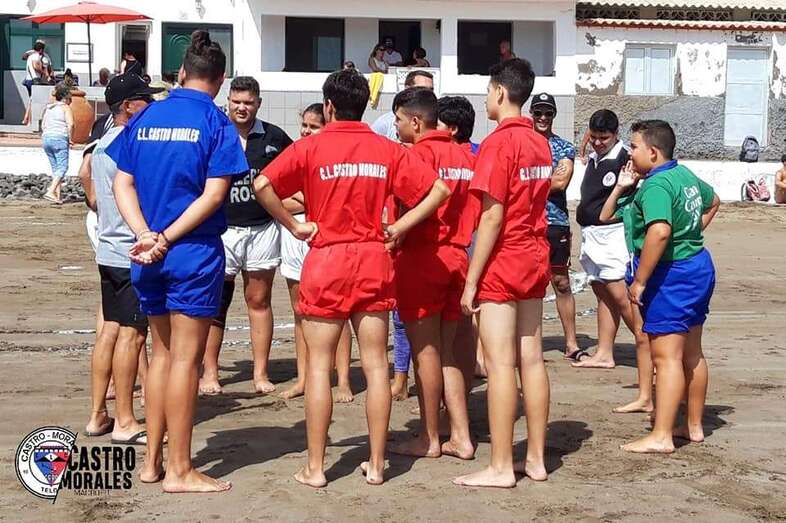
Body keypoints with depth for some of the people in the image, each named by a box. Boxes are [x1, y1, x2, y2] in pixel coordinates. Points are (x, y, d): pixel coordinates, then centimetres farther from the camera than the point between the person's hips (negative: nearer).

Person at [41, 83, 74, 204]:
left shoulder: (48, 108, 18)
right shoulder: (65, 108, -2)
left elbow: (43, 125, 16)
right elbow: (70, 124, -14)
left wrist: (48, 134, 14)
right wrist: (70, 138, -4)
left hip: (46, 138, 7)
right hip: (60, 139, -7)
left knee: (55, 168, 13)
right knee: (62, 167, -7)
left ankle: (57, 195, 7)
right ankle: (51, 191, -22)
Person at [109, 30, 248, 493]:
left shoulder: (145, 118, 9)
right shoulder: (216, 122, -6)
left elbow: (122, 183, 3)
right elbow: (214, 195, -14)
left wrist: (146, 236, -8)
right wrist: (167, 239, -12)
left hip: (149, 255, 5)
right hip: (195, 253, -5)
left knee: (163, 353, 16)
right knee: (186, 359, 0)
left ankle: (152, 460, 22)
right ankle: (179, 470, 6)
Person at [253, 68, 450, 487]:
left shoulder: (311, 147, -4)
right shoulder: (388, 150, 4)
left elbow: (263, 185, -15)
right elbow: (438, 189, 0)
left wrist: (294, 226, -5)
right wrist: (399, 228, 2)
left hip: (326, 260, -2)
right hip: (373, 261, 3)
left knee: (319, 365, 3)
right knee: (376, 364, 7)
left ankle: (315, 468, 6)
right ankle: (376, 464, 11)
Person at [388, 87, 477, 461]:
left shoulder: (419, 153, -11)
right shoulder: (465, 156, 11)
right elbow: (474, 211, 12)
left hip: (421, 258, -7)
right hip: (456, 257, 7)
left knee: (425, 350, 1)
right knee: (446, 352, 13)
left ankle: (429, 439, 9)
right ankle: (461, 437, 13)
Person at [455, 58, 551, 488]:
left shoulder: (498, 143, -14)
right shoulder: (540, 143, 10)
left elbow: (492, 217, -17)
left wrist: (471, 280, -14)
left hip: (503, 264, -8)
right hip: (535, 260, 8)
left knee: (500, 364, -4)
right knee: (532, 360, 10)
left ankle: (501, 467, -1)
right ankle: (536, 459, 15)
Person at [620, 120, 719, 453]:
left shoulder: (656, 186, -20)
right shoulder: (686, 175, 11)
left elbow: (659, 231, -34)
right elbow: (713, 201, 31)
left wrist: (639, 281, -28)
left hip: (671, 275, -10)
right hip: (699, 266, 10)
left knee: (666, 357, -8)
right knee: (692, 354, 17)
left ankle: (661, 437, -6)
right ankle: (694, 426, 27)